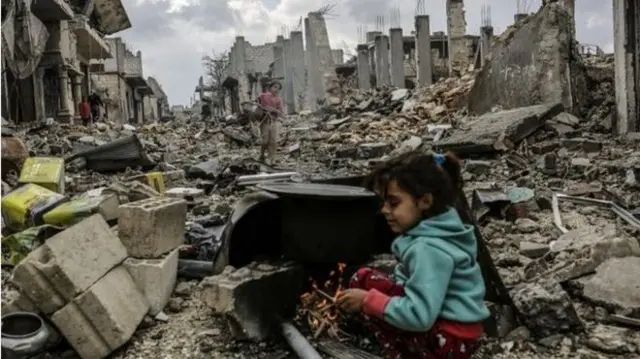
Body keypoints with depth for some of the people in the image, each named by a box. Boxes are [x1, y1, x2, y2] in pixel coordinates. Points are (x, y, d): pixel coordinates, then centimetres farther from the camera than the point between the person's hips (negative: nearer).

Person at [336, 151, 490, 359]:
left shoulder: (428, 249, -25)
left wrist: (367, 299, -20)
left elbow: (419, 317, -28)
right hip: (447, 324, 9)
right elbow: (416, 280, 10)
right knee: (363, 282, 10)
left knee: (364, 280, -9)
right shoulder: (436, 229, 2)